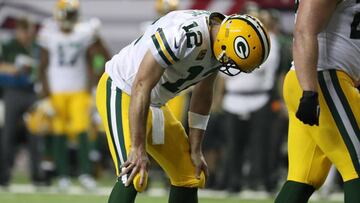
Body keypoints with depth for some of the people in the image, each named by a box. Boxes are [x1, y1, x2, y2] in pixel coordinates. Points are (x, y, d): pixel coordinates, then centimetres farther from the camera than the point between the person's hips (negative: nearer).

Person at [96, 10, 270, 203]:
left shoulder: (218, 43, -6)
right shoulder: (183, 34, -33)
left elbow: (202, 95, 9)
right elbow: (141, 87, -30)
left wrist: (195, 151, 12)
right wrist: (138, 149, -28)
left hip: (154, 103, 9)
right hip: (121, 93, -9)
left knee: (190, 177, 11)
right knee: (132, 177, -24)